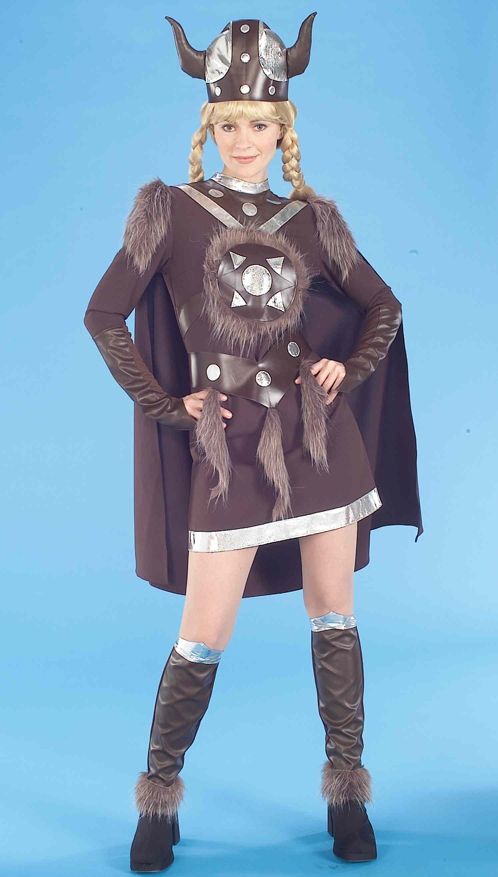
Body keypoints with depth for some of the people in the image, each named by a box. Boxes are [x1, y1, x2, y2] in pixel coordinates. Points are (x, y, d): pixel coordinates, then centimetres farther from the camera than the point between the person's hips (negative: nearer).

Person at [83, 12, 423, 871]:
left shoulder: (312, 219, 6)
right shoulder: (171, 210, 0)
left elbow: (383, 307, 18)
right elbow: (105, 316, 0)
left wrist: (352, 369, 3)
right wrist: (166, 406, -3)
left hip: (320, 434, 3)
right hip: (231, 449, -2)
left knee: (332, 615, 8)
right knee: (204, 638, 0)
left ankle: (346, 793, 22)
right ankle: (159, 796, 21)